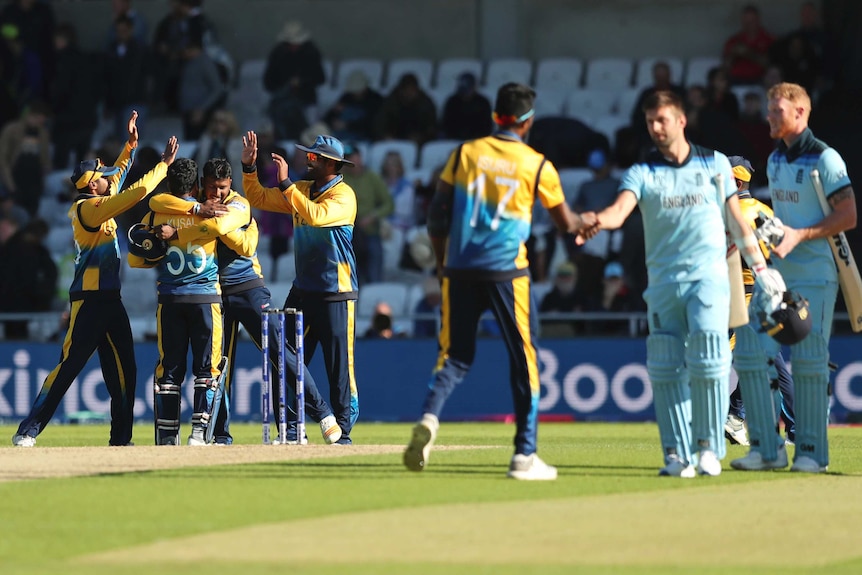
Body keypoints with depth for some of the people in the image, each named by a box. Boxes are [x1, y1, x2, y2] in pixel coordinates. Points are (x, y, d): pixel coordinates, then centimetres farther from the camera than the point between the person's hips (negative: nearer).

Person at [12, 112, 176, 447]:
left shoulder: (95, 203, 13)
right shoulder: (89, 208, -14)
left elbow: (118, 178, 30)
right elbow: (137, 192, -18)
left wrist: (131, 145, 22)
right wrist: (164, 165, -8)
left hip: (109, 299, 10)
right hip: (90, 298, -10)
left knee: (123, 369, 8)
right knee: (69, 366, -11)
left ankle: (121, 438, 11)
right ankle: (28, 431, -11)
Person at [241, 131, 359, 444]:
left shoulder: (343, 195, -11)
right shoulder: (302, 190, 12)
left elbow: (316, 216, -29)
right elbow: (258, 198, 17)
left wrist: (285, 184, -27)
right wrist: (249, 166, 4)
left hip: (337, 295, -8)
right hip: (302, 291, 8)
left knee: (340, 365, -5)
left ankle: (342, 430, 1)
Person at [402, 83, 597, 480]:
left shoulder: (465, 153, 6)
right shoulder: (537, 166, 1)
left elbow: (437, 215, 6)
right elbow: (565, 224, 13)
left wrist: (442, 263, 17)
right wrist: (588, 223, 35)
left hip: (459, 270, 2)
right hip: (507, 273, -2)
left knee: (454, 355, 11)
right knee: (524, 358, 8)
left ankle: (429, 417, -17)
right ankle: (525, 455, 5)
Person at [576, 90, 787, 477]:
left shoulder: (715, 164, 9)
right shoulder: (642, 173, 6)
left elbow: (736, 220, 12)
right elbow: (621, 208, -14)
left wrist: (760, 268, 10)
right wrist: (600, 221, -37)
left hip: (708, 275, -1)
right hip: (662, 281, 1)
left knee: (707, 362, -13)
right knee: (666, 369, -2)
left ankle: (708, 446, -3)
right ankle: (677, 453, 3)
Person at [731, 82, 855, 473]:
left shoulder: (824, 159, -9)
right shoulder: (775, 160, 14)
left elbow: (848, 217, -13)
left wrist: (799, 235, -20)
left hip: (814, 278, -7)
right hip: (776, 273, 7)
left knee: (809, 362, -4)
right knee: (753, 355, -3)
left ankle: (812, 451, 5)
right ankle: (767, 449, 2)